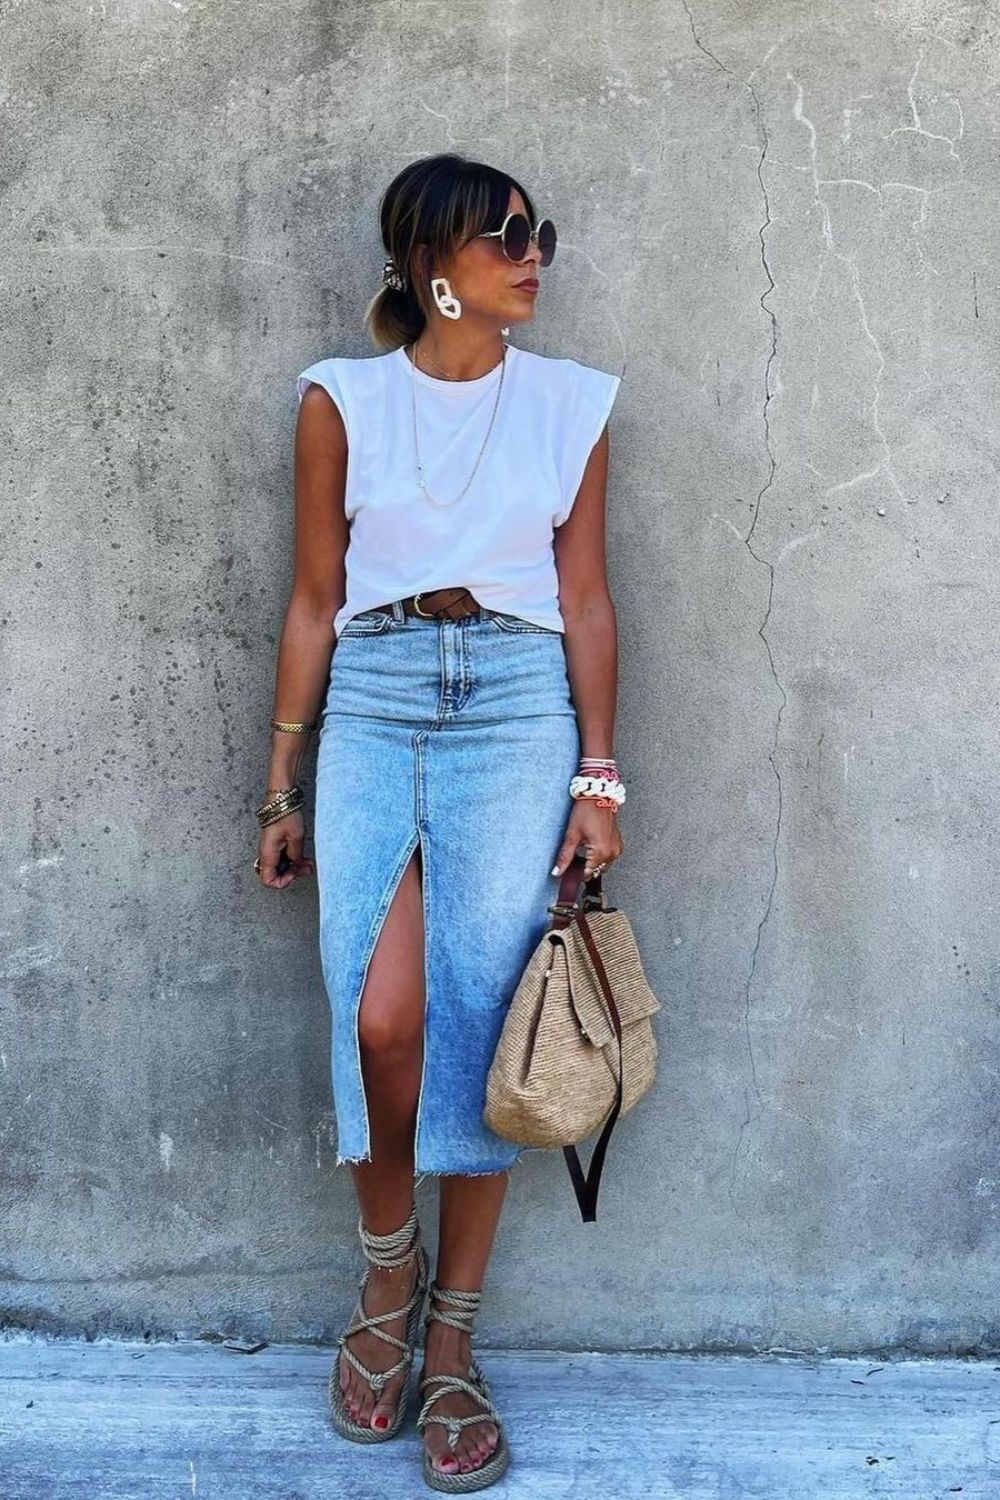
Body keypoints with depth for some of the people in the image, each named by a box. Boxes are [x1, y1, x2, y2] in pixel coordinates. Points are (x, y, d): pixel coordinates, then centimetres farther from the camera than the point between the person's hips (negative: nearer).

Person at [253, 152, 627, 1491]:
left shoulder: (569, 403, 8)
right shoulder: (343, 400, 6)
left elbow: (585, 597, 8)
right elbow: (314, 601, 7)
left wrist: (599, 774, 1)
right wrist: (281, 787, 6)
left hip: (518, 711, 0)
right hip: (372, 710, 0)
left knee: (477, 1024, -2)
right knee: (379, 1019, -11)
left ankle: (453, 1342, 14)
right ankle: (388, 1267, 19)